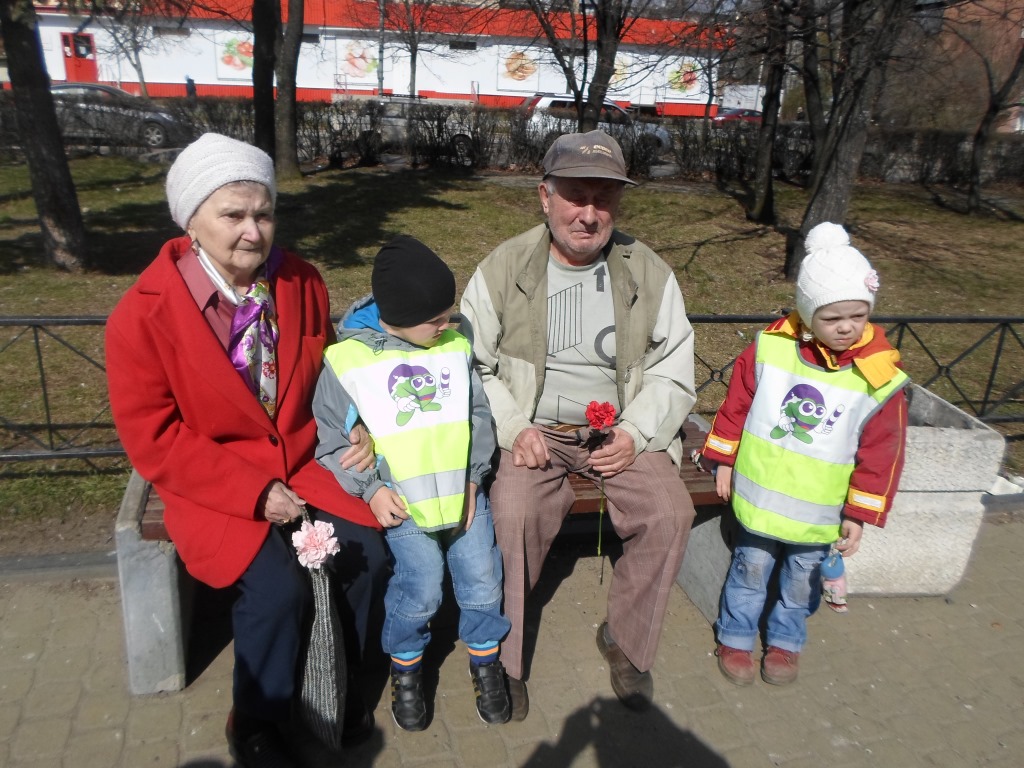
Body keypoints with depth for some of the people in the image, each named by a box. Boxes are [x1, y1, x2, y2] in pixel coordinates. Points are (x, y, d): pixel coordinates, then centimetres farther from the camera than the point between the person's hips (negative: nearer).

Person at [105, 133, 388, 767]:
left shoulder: (303, 283, -4)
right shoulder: (143, 315, -16)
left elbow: (329, 375, 11)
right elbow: (153, 438, -13)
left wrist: (355, 431, -7)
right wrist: (254, 493, -19)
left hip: (301, 465, 4)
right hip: (213, 486, -4)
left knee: (367, 555, -14)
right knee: (280, 588, -23)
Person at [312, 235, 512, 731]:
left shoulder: (455, 348, 4)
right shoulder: (346, 360, -6)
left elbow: (479, 414, 10)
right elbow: (332, 438, 2)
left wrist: (472, 475, 0)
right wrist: (371, 489, -6)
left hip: (462, 492, 3)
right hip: (401, 501, -3)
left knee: (482, 579, -2)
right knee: (421, 590, -14)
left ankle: (485, 662, 27)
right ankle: (405, 668, 17)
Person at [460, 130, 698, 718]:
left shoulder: (650, 273, 2)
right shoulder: (503, 269, -2)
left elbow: (674, 371, 6)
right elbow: (471, 365, 0)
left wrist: (636, 433, -10)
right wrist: (513, 428, -15)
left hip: (622, 431, 2)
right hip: (534, 430, -1)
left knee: (671, 512, -20)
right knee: (513, 513, -28)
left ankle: (627, 640, 6)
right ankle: (504, 658, -5)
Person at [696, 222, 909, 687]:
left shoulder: (879, 377, -14)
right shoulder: (770, 348, -12)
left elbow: (882, 452, -7)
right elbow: (736, 405, 0)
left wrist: (860, 513, -5)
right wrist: (724, 460, 4)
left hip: (819, 514, 0)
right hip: (760, 496, 0)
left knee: (802, 578, 18)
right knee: (751, 567, 16)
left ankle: (785, 641, 43)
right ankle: (735, 637, 36)